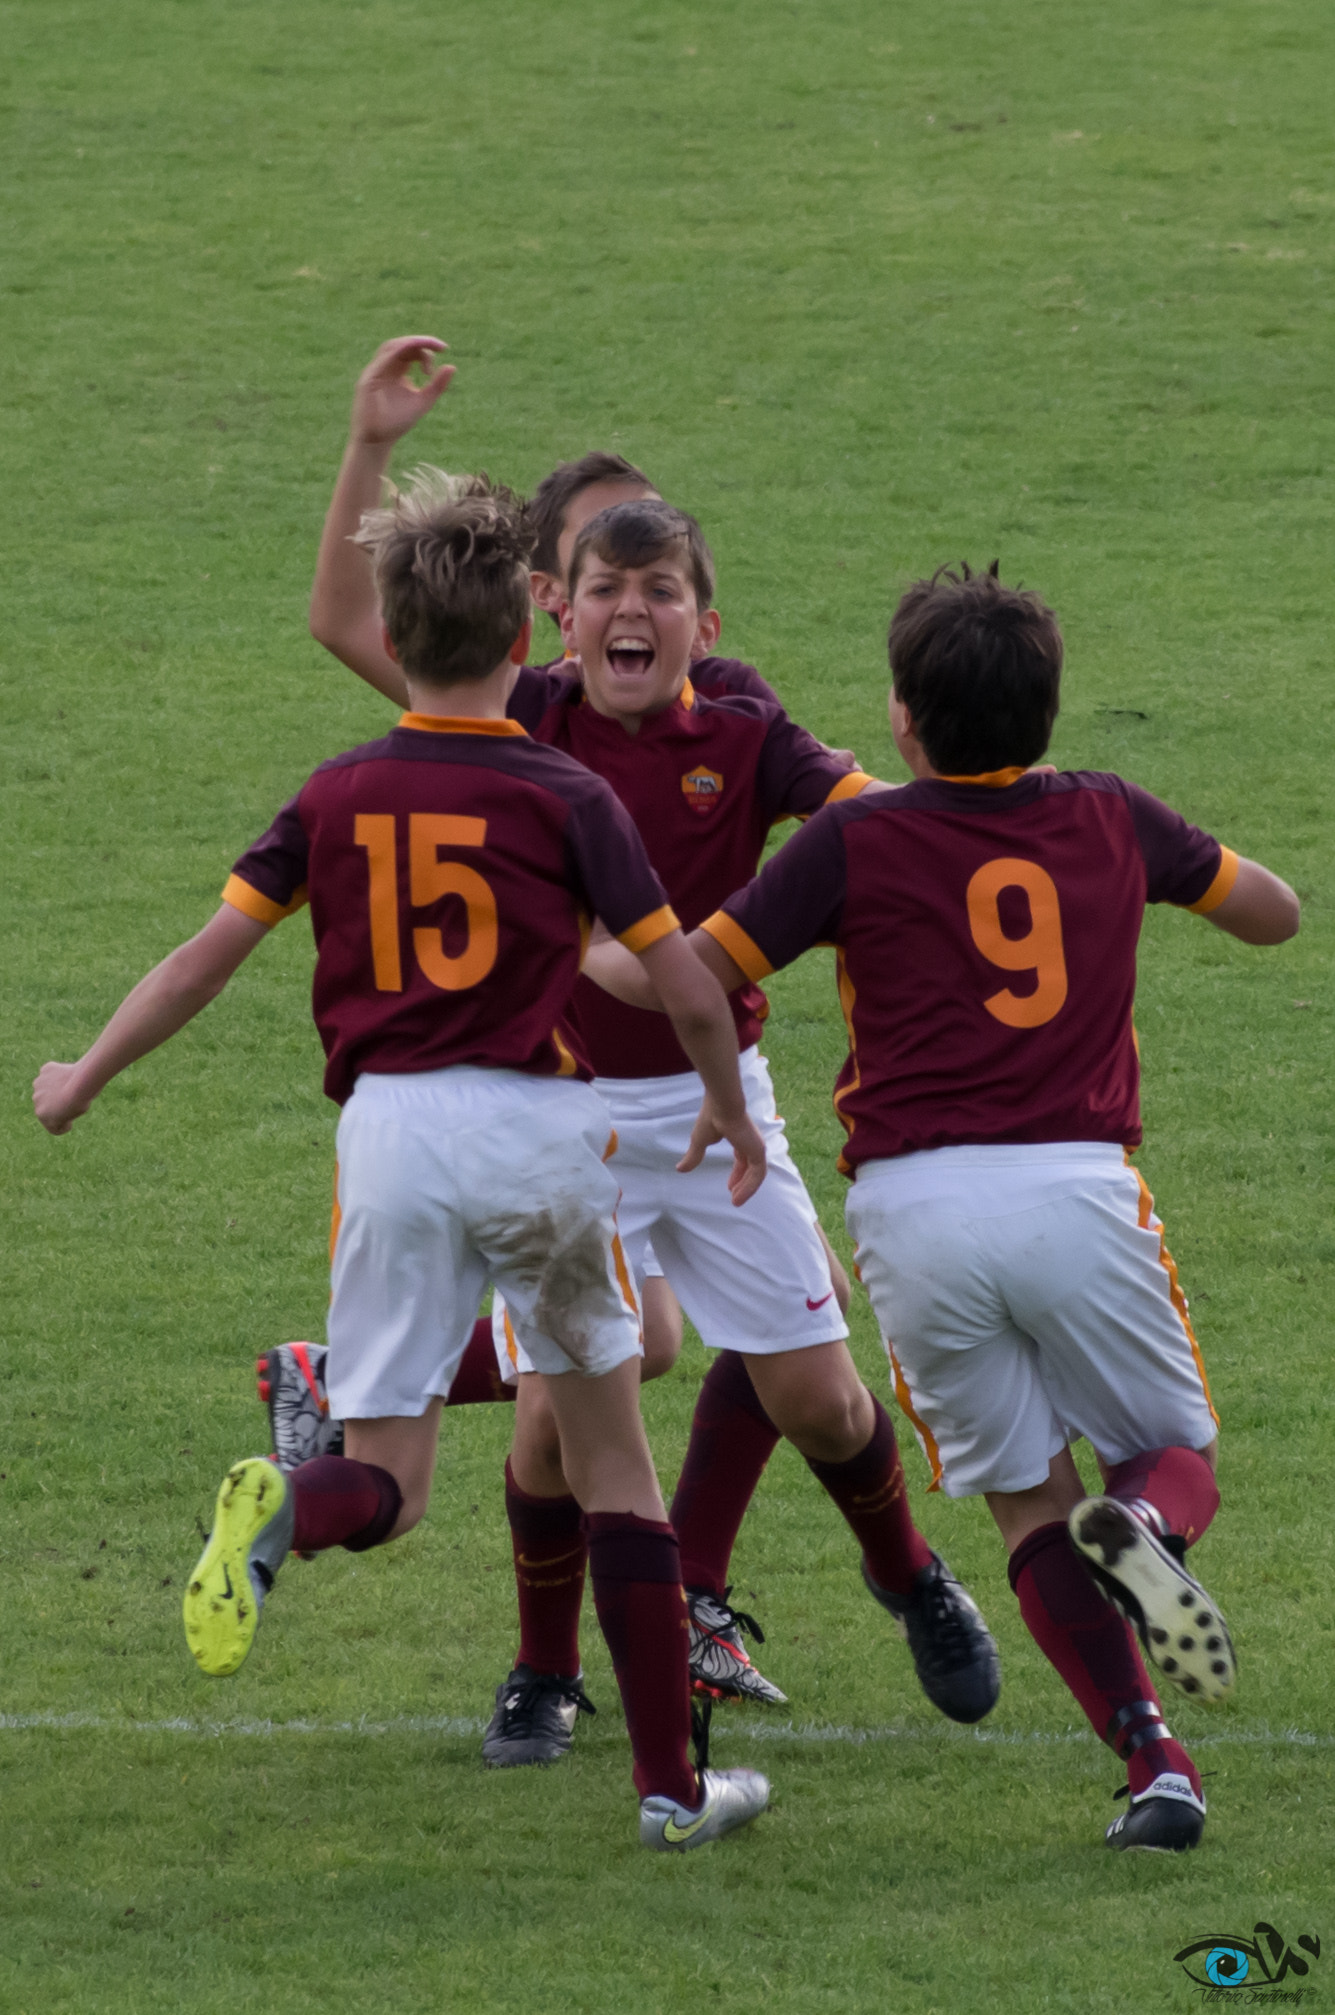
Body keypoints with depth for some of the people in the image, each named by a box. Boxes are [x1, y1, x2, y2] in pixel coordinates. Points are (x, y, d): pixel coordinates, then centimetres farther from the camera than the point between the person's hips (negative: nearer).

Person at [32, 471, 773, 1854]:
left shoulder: (337, 798, 5)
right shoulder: (565, 799, -2)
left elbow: (209, 954, 7)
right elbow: (689, 989, -1)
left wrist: (84, 1079, 21)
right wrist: (728, 1112, 18)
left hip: (390, 1130, 1)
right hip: (537, 1125, -1)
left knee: (386, 1484, 4)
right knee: (613, 1461, 13)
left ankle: (282, 1519, -34)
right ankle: (669, 1782, 12)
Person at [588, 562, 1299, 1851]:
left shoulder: (856, 841, 2)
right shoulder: (1111, 821, 11)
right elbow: (1275, 913, 27)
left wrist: (588, 955, 24)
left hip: (915, 1205, -1)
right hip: (1079, 1188, 1)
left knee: (1032, 1504, 10)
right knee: (1174, 1454, 17)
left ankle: (1153, 1759, -9)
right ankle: (1139, 1530, -22)